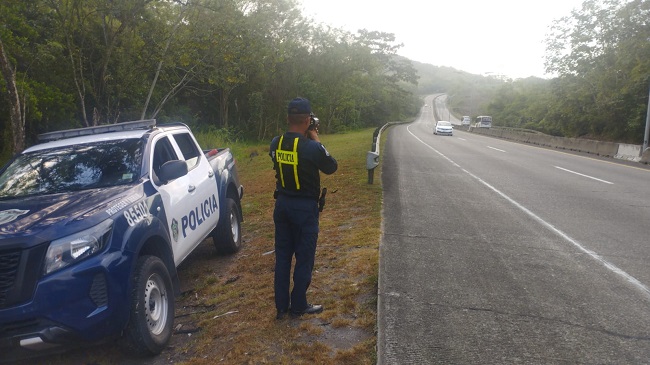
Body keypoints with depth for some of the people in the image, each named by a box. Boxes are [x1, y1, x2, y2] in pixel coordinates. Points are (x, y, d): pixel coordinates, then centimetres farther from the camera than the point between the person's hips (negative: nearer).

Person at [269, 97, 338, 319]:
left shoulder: (275, 144, -4)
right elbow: (331, 167, -4)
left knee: (282, 256, 14)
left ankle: (281, 306, 23)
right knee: (304, 258, 9)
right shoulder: (312, 147, -22)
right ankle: (298, 306, 21)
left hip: (282, 204, 6)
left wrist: (308, 139, 8)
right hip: (305, 207, -5)